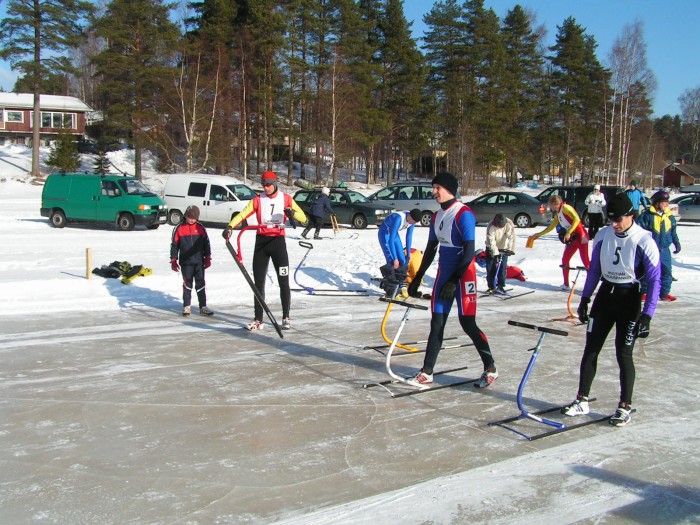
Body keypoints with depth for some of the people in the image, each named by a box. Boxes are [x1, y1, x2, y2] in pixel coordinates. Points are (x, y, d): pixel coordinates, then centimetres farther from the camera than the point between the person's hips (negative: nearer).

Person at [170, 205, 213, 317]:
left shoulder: (201, 228, 3)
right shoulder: (179, 228, -2)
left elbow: (206, 243, 9)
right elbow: (174, 245, 2)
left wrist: (207, 258, 7)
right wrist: (173, 260, 0)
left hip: (199, 261, 1)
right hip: (185, 262, -1)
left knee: (200, 284, 3)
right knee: (187, 284, 5)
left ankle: (203, 307, 7)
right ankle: (186, 306, 14)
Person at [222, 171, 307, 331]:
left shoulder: (286, 198, 2)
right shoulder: (258, 199, 4)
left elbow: (303, 218, -1)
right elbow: (243, 214, -8)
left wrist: (292, 213, -22)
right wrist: (230, 226, -25)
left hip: (278, 241, -1)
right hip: (261, 241, 2)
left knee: (284, 282, 2)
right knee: (258, 283, 4)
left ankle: (286, 318, 15)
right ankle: (258, 320, 11)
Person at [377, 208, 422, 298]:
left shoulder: (412, 219, -16)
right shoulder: (398, 218, -37)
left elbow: (409, 237, -1)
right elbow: (391, 240, -34)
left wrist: (408, 253, 4)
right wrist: (395, 258, -31)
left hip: (395, 234, 7)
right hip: (385, 234, -7)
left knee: (403, 261, -1)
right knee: (392, 262, -18)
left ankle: (398, 286, 10)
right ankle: (389, 291, -9)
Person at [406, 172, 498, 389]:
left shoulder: (463, 214, -14)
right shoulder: (436, 216, 11)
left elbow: (469, 251, -19)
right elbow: (430, 250, 18)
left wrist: (453, 281, -21)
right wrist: (417, 279, 17)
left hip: (463, 275, -8)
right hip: (444, 273, 8)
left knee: (467, 323, -4)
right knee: (436, 322, 5)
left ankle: (490, 368, 14)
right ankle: (427, 373, 8)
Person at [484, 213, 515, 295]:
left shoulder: (509, 224, -21)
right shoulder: (491, 227, -29)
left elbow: (512, 237, -17)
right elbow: (491, 242, -31)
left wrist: (511, 249, -24)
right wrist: (496, 254, -35)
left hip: (504, 248, 2)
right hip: (492, 248, -2)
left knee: (503, 267, -5)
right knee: (490, 268, -3)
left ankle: (501, 286, 4)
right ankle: (491, 287, 6)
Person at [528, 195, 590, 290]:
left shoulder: (565, 208, -9)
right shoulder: (558, 214, 17)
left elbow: (576, 219, -21)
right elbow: (551, 227, 28)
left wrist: (568, 233, -24)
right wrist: (538, 235, 30)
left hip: (580, 236, -9)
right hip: (572, 239, 9)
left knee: (585, 260, -11)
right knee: (565, 259, 9)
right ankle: (566, 284, 17)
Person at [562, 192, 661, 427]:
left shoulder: (644, 240, -17)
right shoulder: (603, 235, -3)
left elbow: (654, 279, -15)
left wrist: (647, 315, -19)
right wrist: (585, 299, 10)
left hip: (629, 299, -5)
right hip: (605, 294, 5)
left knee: (623, 354, -2)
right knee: (590, 349, 6)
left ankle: (625, 407, 13)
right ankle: (582, 401, 16)